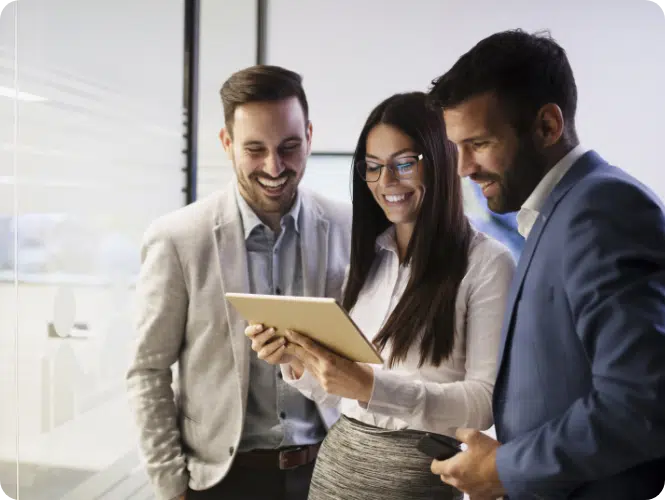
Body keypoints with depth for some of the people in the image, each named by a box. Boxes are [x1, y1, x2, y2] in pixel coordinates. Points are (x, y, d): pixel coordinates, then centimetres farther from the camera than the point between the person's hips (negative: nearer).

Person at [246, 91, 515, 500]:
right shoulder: (365, 256, 5)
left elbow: (486, 401, -16)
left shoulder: (488, 262, -12)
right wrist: (296, 360, -12)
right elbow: (338, 391, 8)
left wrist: (372, 386, -27)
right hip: (338, 462, 5)